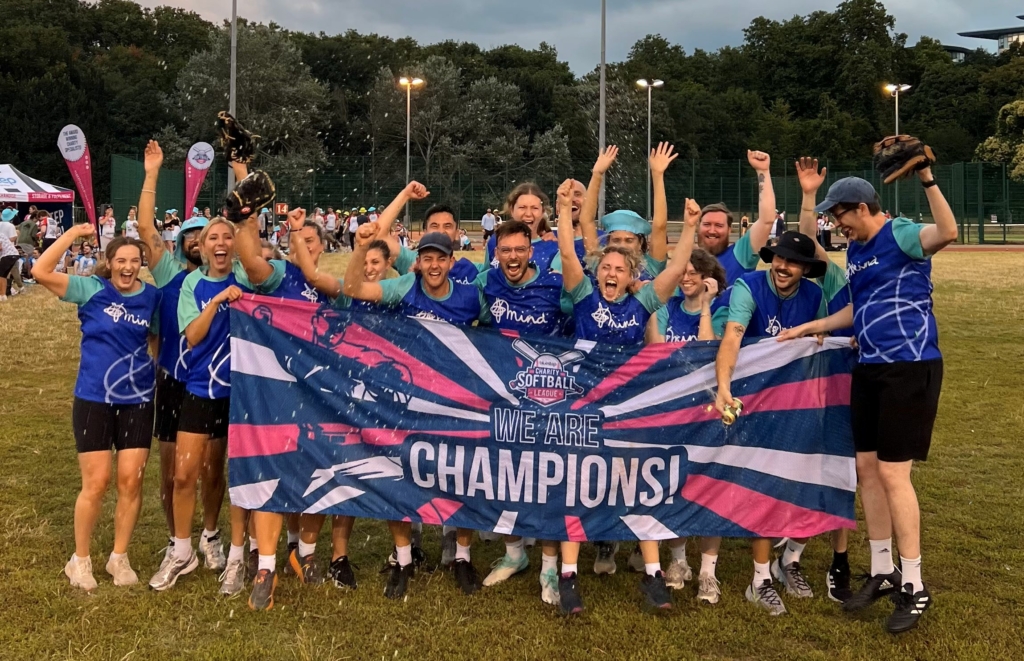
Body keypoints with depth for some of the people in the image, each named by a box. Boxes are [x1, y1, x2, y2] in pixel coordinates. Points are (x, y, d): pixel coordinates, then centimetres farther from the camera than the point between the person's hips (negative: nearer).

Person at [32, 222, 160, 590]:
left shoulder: (152, 297, 1)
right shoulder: (91, 289, -6)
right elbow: (40, 272, -18)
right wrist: (74, 233, -17)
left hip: (137, 400, 3)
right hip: (94, 400, -2)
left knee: (131, 480, 4)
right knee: (96, 483, 0)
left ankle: (119, 557, 21)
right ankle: (80, 560, 20)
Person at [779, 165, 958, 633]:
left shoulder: (900, 235, -11)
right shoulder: (855, 251, 14)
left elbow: (947, 233, -33)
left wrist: (926, 180, -38)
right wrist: (811, 327, 25)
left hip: (910, 367, -9)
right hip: (869, 368, 9)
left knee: (893, 472, -5)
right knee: (867, 467, 11)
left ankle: (914, 586, 9)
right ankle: (883, 572, 26)